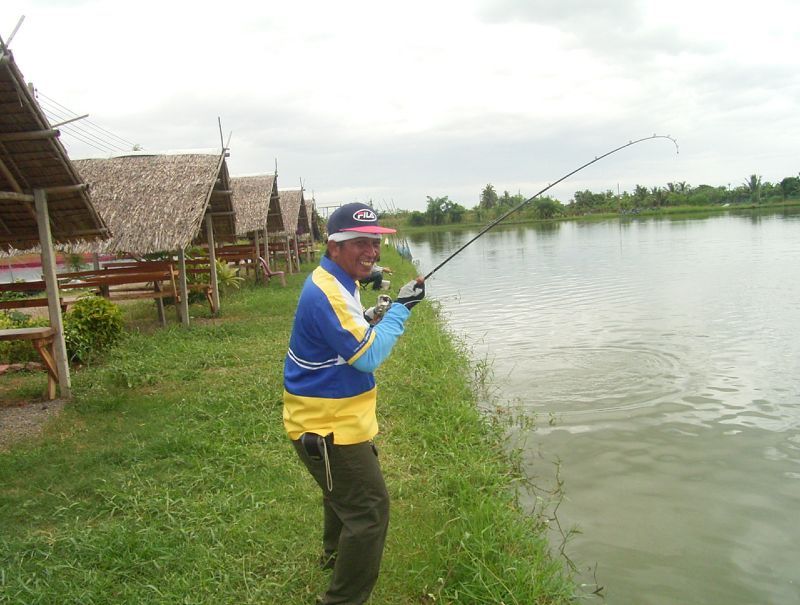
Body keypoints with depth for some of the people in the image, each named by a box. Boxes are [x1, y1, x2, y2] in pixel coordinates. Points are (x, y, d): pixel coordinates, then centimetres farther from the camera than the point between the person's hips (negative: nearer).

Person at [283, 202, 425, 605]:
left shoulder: (336, 283, 7)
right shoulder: (327, 294, -26)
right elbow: (369, 356, -26)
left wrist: (373, 318, 6)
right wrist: (401, 308, -18)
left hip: (333, 417, 11)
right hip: (327, 427, -11)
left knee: (345, 489, 32)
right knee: (369, 510, -9)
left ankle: (335, 554, 57)